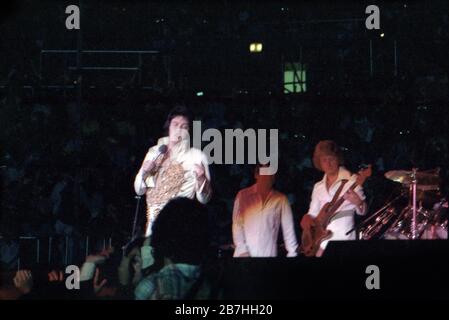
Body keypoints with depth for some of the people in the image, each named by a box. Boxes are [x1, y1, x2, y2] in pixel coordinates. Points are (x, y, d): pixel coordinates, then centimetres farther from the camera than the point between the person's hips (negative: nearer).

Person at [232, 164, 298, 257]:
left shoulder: (281, 200, 5)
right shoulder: (243, 196, 4)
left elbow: (288, 229, 4)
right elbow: (237, 225, 2)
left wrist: (292, 253, -3)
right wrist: (242, 251, -7)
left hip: (269, 254, 0)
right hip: (244, 254, 0)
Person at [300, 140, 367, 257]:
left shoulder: (351, 180, -3)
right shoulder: (318, 187, 14)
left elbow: (362, 211, -5)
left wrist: (358, 203, -26)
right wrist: (307, 218, -4)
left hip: (343, 242, -5)